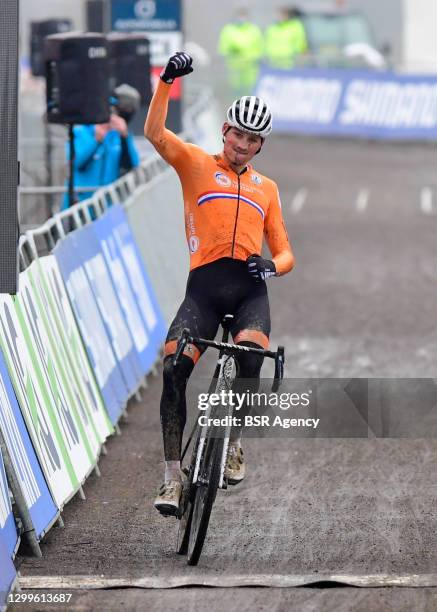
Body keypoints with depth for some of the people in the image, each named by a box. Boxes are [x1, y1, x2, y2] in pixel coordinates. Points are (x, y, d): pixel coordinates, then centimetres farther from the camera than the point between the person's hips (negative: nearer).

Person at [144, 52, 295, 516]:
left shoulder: (266, 188, 23)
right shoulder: (197, 165, 14)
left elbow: (285, 253, 19)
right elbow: (155, 133, -4)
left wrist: (272, 265, -5)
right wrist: (166, 81, -15)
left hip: (250, 289, 1)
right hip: (204, 285, -1)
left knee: (248, 356, -28)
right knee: (173, 368, -18)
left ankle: (234, 442, -7)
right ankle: (172, 475, -10)